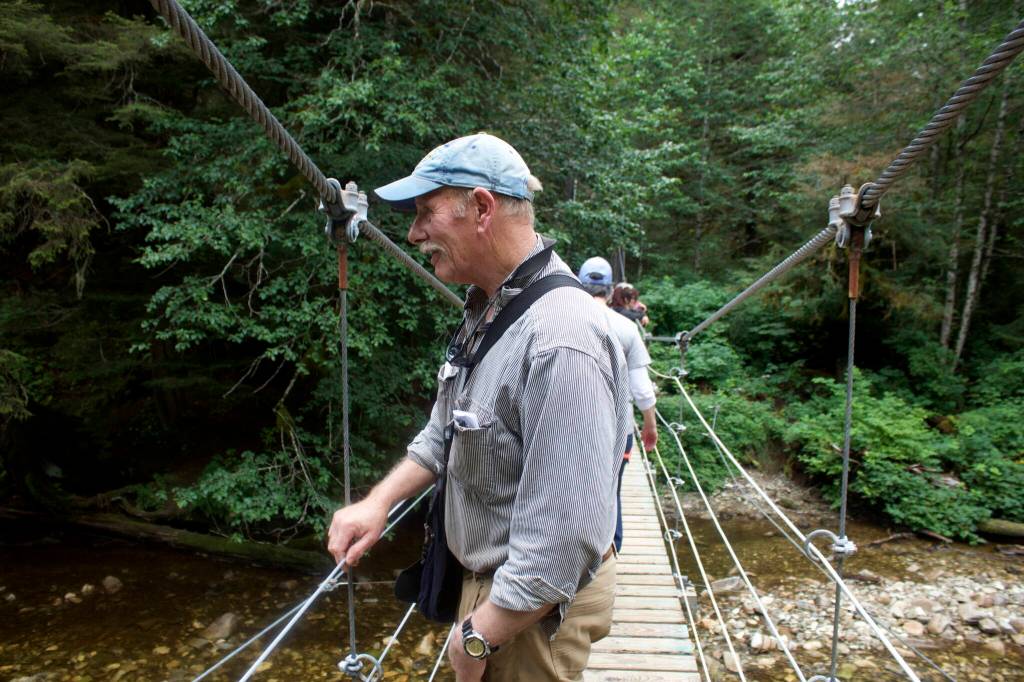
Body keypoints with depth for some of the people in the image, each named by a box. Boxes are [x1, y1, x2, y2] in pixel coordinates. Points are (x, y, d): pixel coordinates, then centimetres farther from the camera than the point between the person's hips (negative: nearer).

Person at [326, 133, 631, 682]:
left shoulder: (559, 340, -32)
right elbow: (445, 430, 12)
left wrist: (478, 635, -19)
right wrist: (379, 500, 0)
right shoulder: (485, 309, 2)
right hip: (490, 576, 9)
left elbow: (564, 539, -32)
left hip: (535, 608, -9)